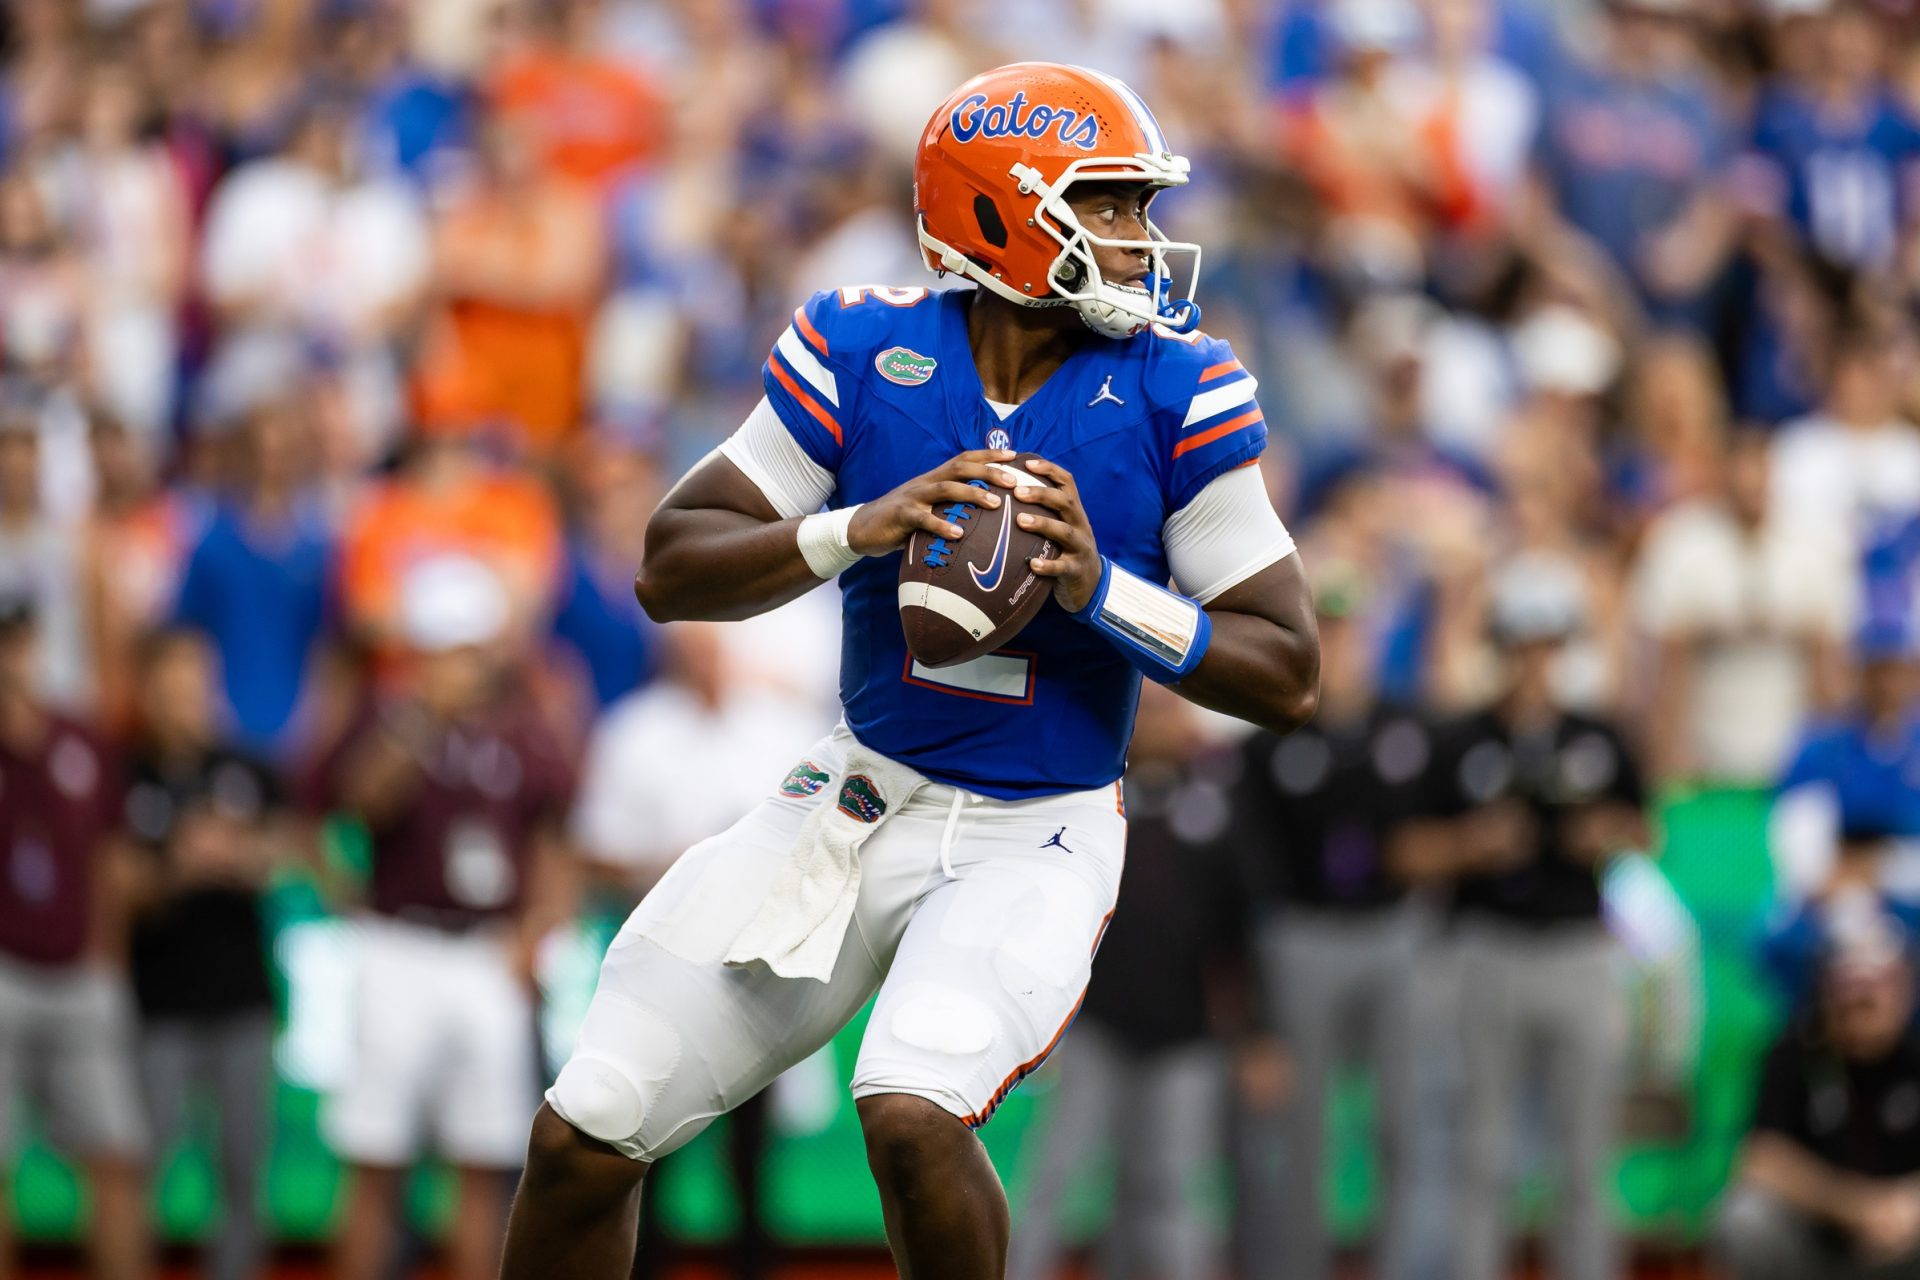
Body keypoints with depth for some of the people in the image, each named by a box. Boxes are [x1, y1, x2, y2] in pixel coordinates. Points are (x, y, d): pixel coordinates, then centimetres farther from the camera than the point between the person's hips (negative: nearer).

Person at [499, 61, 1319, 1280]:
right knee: (585, 1136, 2)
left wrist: (1100, 590, -23)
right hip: (857, 805, 3)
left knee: (913, 1114, -31)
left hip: (1035, 844, -3)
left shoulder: (1176, 393, -10)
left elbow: (1288, 676, -9)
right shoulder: (863, 351, -6)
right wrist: (858, 530, -23)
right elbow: (672, 570, -6)